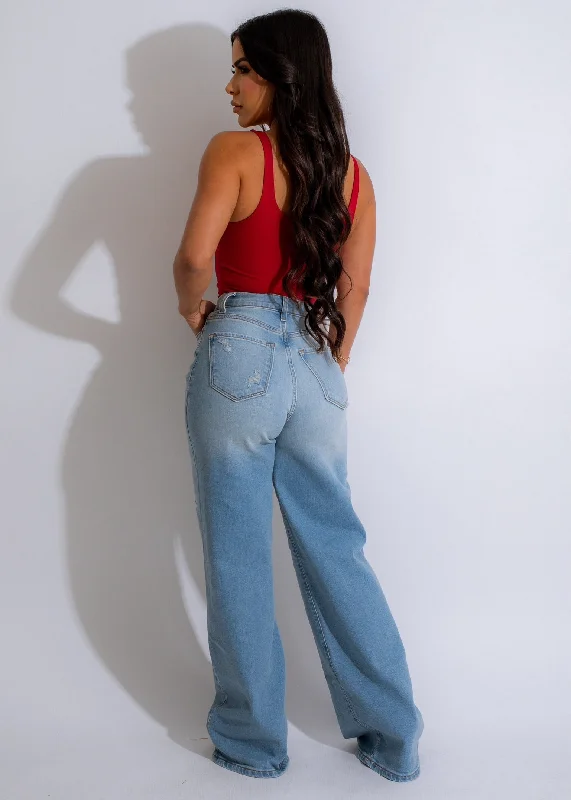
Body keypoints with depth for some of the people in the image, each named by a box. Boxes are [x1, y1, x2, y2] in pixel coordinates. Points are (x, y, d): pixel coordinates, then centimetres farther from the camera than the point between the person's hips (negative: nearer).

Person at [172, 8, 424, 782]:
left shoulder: (235, 150, -7)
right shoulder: (352, 172, 9)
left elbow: (195, 256, -20)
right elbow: (354, 291, 10)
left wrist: (192, 310, 0)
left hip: (239, 355, -5)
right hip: (316, 368, 5)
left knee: (239, 558, 8)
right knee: (335, 549, 14)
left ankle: (253, 740, 23)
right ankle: (394, 738, 24)